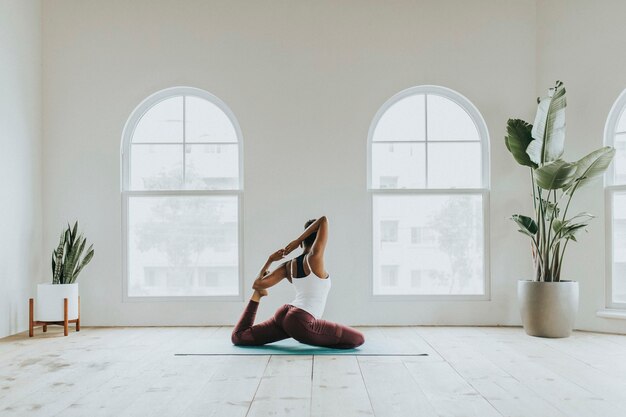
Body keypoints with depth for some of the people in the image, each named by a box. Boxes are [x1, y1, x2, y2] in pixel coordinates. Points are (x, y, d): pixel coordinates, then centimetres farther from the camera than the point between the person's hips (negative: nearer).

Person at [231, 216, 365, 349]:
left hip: (283, 315, 8)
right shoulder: (314, 258, -8)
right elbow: (324, 220, -6)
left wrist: (270, 260, 20)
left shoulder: (288, 265, 9)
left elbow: (258, 284, 5)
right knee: (358, 339, -2)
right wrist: (296, 241, -3)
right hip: (301, 323, -8)